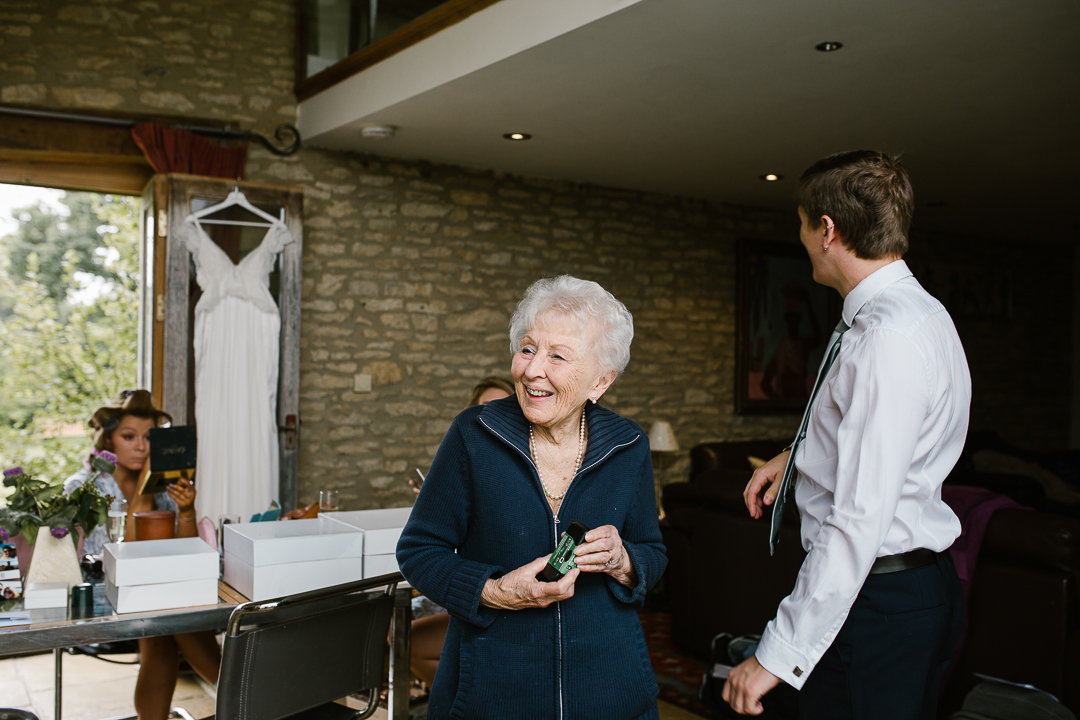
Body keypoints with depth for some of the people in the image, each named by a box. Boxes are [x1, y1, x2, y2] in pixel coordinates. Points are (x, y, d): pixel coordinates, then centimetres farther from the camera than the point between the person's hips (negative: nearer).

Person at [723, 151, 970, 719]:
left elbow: (859, 525, -29)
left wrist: (778, 654, -26)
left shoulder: (886, 341, -25)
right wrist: (797, 455, 15)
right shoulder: (915, 311, 8)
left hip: (875, 601, -10)